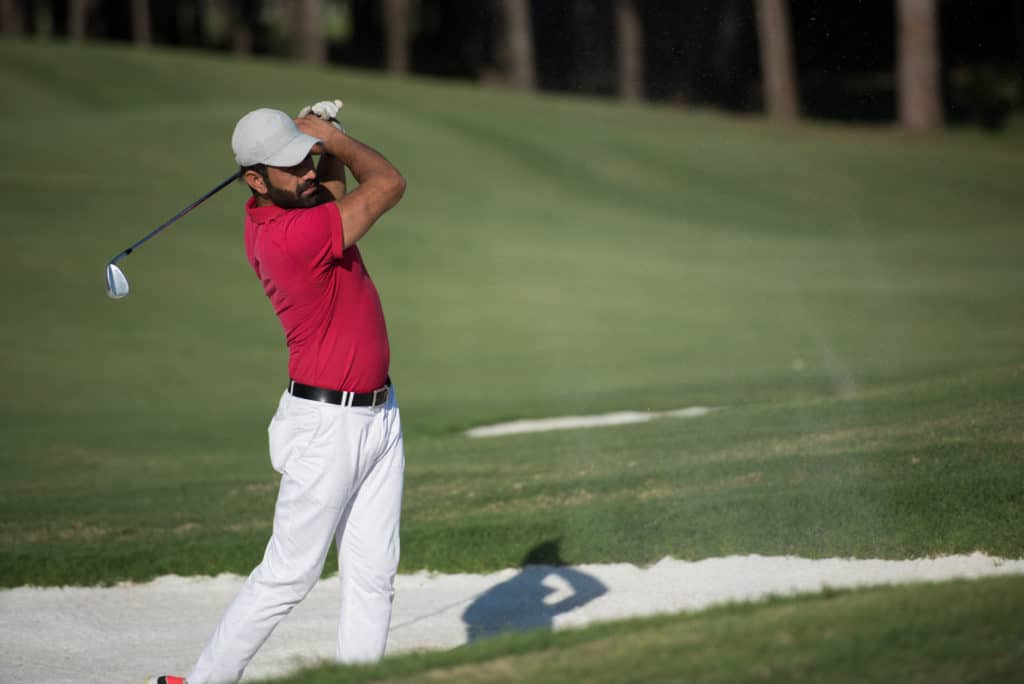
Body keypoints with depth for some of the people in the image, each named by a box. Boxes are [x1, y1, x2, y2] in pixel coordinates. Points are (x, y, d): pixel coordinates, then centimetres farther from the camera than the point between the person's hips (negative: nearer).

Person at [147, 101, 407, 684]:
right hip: (326, 424, -9)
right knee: (289, 575, -1)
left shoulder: (266, 218, 1)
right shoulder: (292, 236, -25)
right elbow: (389, 184, -18)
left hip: (380, 415, 9)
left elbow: (333, 187, 22)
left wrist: (324, 138, 1)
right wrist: (332, 135, -3)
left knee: (374, 575, 6)